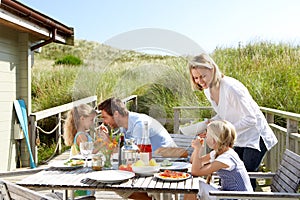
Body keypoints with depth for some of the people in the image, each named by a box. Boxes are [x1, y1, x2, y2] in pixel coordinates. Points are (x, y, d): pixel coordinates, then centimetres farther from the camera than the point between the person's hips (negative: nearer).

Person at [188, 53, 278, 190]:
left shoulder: (231, 88, -28)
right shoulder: (208, 90, -2)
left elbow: (250, 119, -25)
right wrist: (210, 123, -6)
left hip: (254, 137, -8)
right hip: (237, 140, 8)